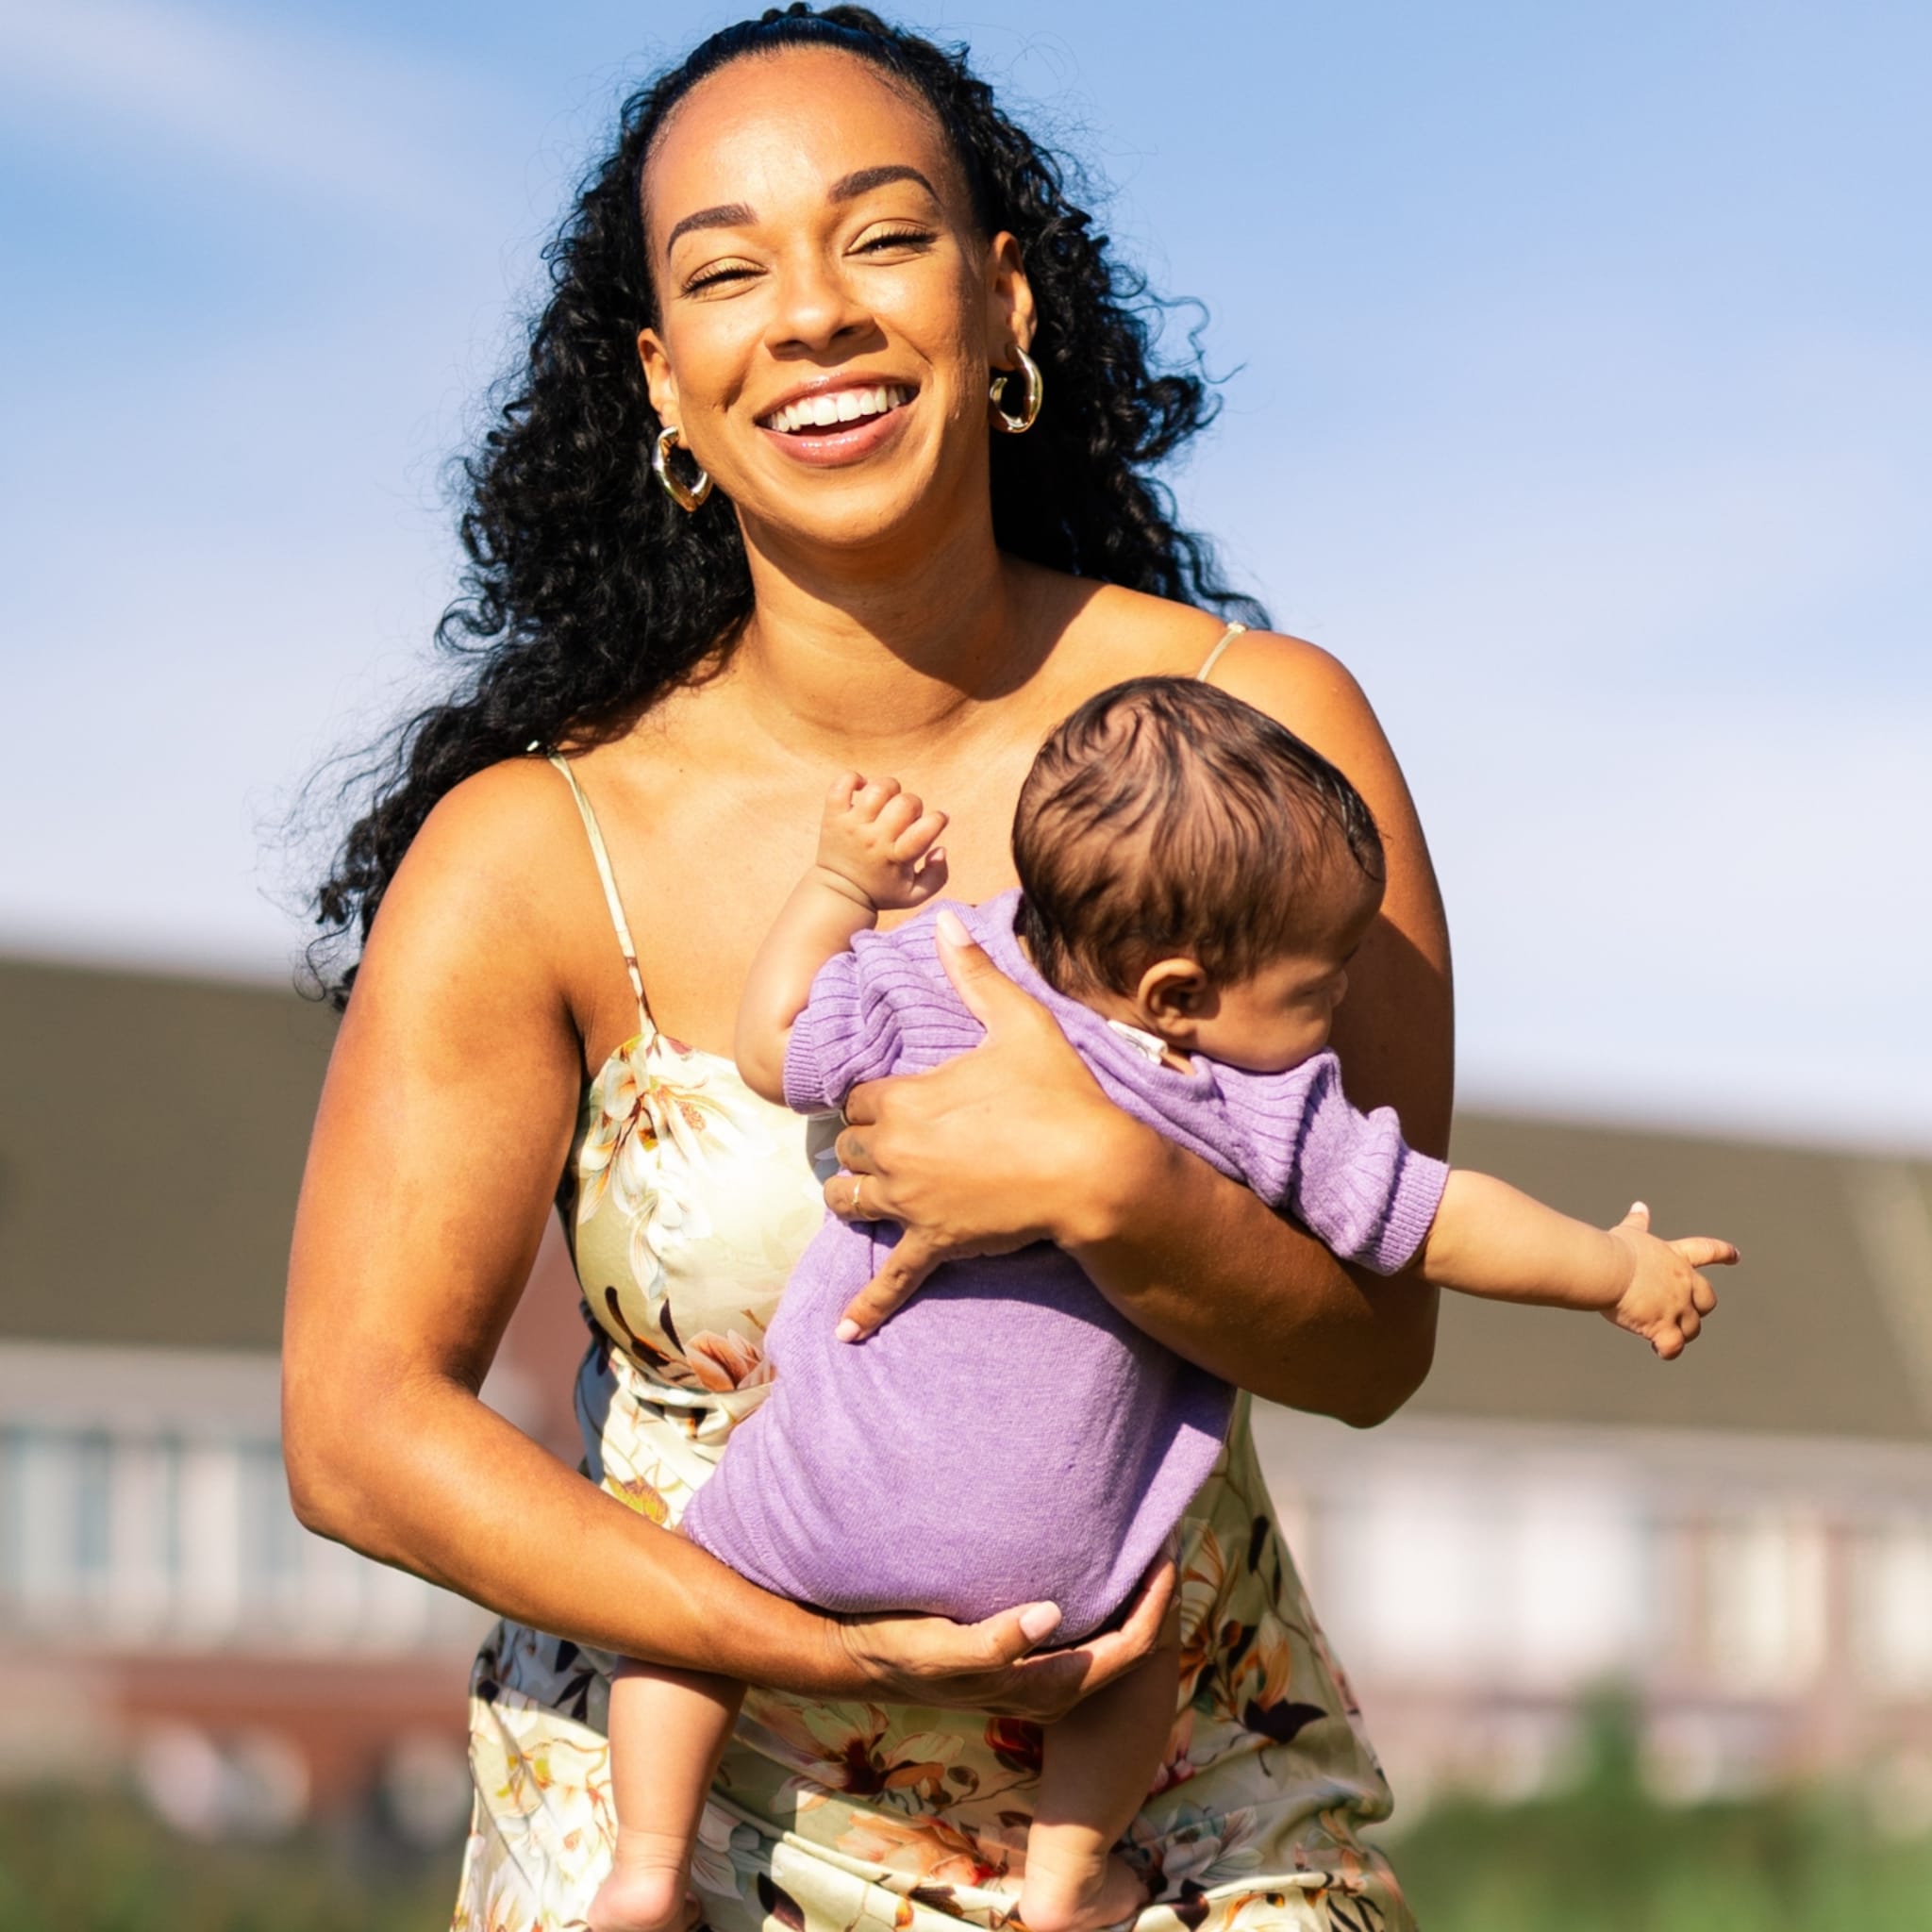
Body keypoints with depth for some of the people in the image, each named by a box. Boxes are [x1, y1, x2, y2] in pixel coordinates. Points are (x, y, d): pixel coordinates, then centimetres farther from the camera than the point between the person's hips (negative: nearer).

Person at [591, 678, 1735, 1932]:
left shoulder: (931, 981, -12)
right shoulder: (1272, 1118, -14)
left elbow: (772, 1044, 1)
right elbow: (1443, 1227, -4)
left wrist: (843, 883, 9)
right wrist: (1624, 1273, 10)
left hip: (830, 1499, 1)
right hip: (1043, 1561, -1)